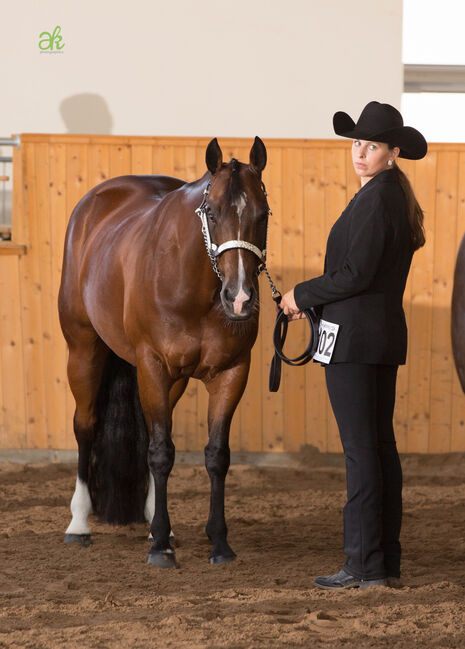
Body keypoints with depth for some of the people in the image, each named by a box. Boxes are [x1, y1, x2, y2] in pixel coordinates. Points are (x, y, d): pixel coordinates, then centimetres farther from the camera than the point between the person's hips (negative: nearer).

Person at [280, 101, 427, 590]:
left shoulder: (374, 200, -16)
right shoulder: (395, 197, 14)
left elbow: (355, 275, -21)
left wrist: (302, 295, -8)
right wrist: (314, 300, 14)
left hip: (354, 336, -10)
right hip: (386, 333, 10)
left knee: (360, 448, -7)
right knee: (381, 445, 11)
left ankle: (365, 566, -6)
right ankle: (386, 560, 16)